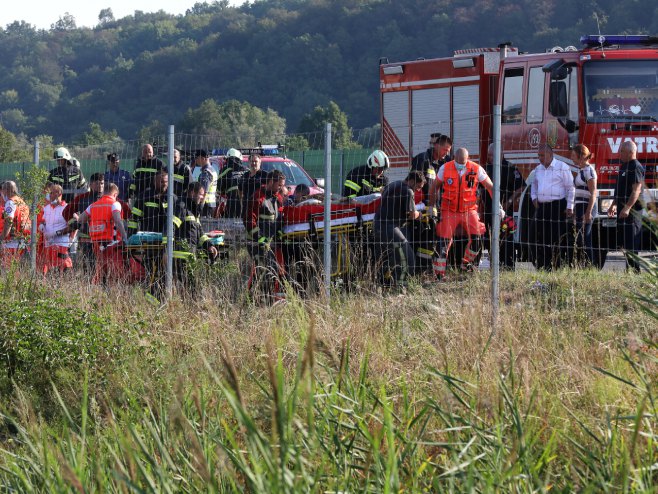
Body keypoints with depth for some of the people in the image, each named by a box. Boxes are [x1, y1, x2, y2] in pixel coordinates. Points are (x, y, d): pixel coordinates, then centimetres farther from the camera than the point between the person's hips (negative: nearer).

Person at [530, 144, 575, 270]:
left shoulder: (562, 168, -2)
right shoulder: (538, 169, 17)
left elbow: (570, 188, -3)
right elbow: (534, 185, 32)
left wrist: (569, 207, -8)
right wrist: (534, 197, 13)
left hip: (557, 206, -6)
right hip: (541, 207, 6)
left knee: (558, 240, -7)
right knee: (541, 240, 5)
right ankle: (542, 268, 9)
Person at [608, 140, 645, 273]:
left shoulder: (636, 167, -14)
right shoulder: (624, 166, 17)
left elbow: (636, 190, -22)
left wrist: (627, 207, -29)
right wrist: (614, 205, 24)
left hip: (631, 211, -11)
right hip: (622, 209, 11)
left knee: (631, 244, -10)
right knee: (622, 242, 12)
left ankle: (635, 271, -10)